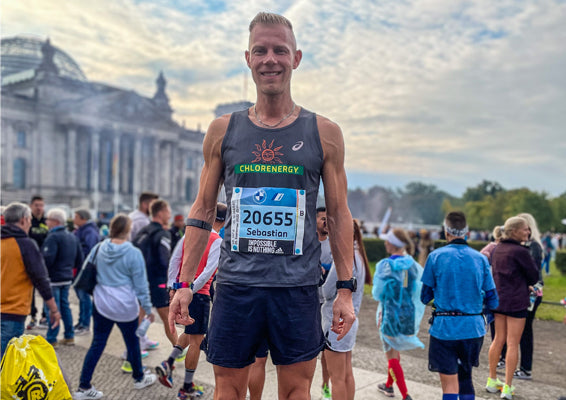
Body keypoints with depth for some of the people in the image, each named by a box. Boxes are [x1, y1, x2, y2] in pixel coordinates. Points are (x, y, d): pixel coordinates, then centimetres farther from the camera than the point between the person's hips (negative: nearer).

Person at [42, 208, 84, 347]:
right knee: (65, 305, 16)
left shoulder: (53, 237, -16)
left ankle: (51, 339, 8)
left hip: (53, 278, -8)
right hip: (67, 277, 8)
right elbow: (80, 258, 12)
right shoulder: (72, 237, 9)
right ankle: (69, 336, 21)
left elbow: (48, 259, -25)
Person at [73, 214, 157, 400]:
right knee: (132, 342, 15)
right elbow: (141, 285, -9)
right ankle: (139, 378, 34)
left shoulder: (98, 249, -2)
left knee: (97, 344, 11)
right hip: (125, 306, -4)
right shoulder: (133, 254, -15)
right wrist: (148, 309, 0)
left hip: (101, 304, 4)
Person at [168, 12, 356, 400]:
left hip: (298, 285, -1)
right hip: (235, 283, 1)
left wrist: (346, 289, 1)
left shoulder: (324, 133, 2)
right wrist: (185, 283, 5)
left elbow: (339, 215, 4)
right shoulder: (223, 130, 5)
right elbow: (203, 210, 8)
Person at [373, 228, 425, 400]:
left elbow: (378, 292, -12)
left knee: (391, 355, 6)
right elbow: (419, 291, 0)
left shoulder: (386, 265, -16)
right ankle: (389, 385, 39)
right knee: (395, 350, 23)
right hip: (408, 313, 6)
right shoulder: (413, 265, -3)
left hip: (390, 313, -6)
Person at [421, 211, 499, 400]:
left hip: (444, 328, -3)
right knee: (465, 376, 24)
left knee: (450, 385, 2)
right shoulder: (481, 259, 1)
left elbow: (425, 297, -2)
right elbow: (492, 302, 3)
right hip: (473, 328, 4)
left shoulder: (435, 257, -6)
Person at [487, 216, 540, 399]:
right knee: (513, 343, 1)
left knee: (498, 339, 16)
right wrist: (526, 283, 14)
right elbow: (534, 277, -7)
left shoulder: (497, 249, 6)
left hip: (498, 299, 7)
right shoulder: (520, 251, -16)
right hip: (516, 302, -7)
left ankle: (492, 380, 25)